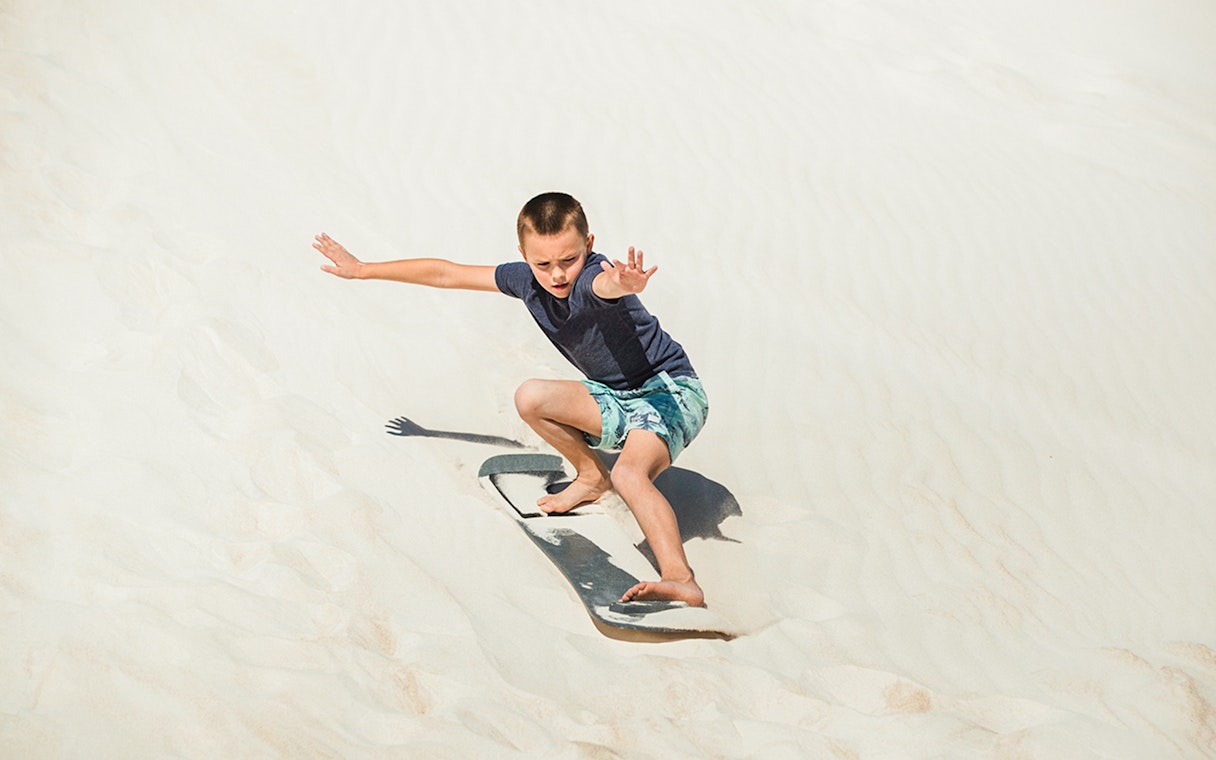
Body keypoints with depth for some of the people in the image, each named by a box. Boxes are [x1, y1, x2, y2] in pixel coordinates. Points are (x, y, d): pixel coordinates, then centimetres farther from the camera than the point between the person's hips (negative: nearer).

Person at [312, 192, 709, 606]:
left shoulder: (592, 279, -26)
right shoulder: (527, 279, -5)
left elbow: (604, 284, -53)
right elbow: (446, 273, 5)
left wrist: (622, 285, -79)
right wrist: (363, 270, 14)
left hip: (672, 391, -7)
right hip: (616, 399, 7)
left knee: (629, 473, -33)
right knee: (530, 398, -13)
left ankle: (680, 580, -42)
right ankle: (592, 477, 8)